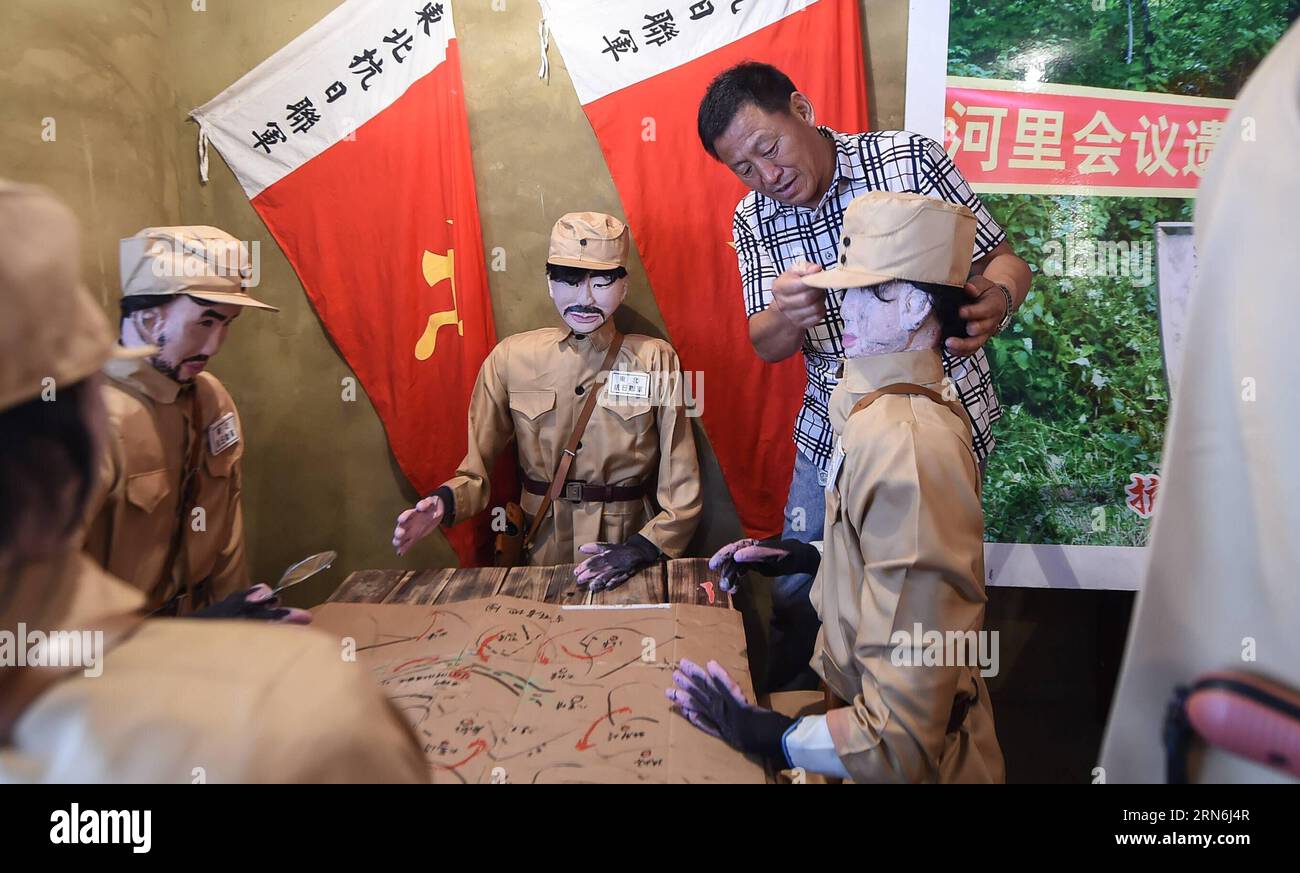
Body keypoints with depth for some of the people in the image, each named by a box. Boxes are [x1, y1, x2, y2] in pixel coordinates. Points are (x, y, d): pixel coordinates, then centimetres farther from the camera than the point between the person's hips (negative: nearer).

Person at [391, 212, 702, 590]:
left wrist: (641, 549, -15)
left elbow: (681, 492, -2)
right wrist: (446, 501, -15)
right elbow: (476, 471, 4)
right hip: (544, 561, 1)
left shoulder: (655, 360, -1)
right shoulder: (510, 358, 2)